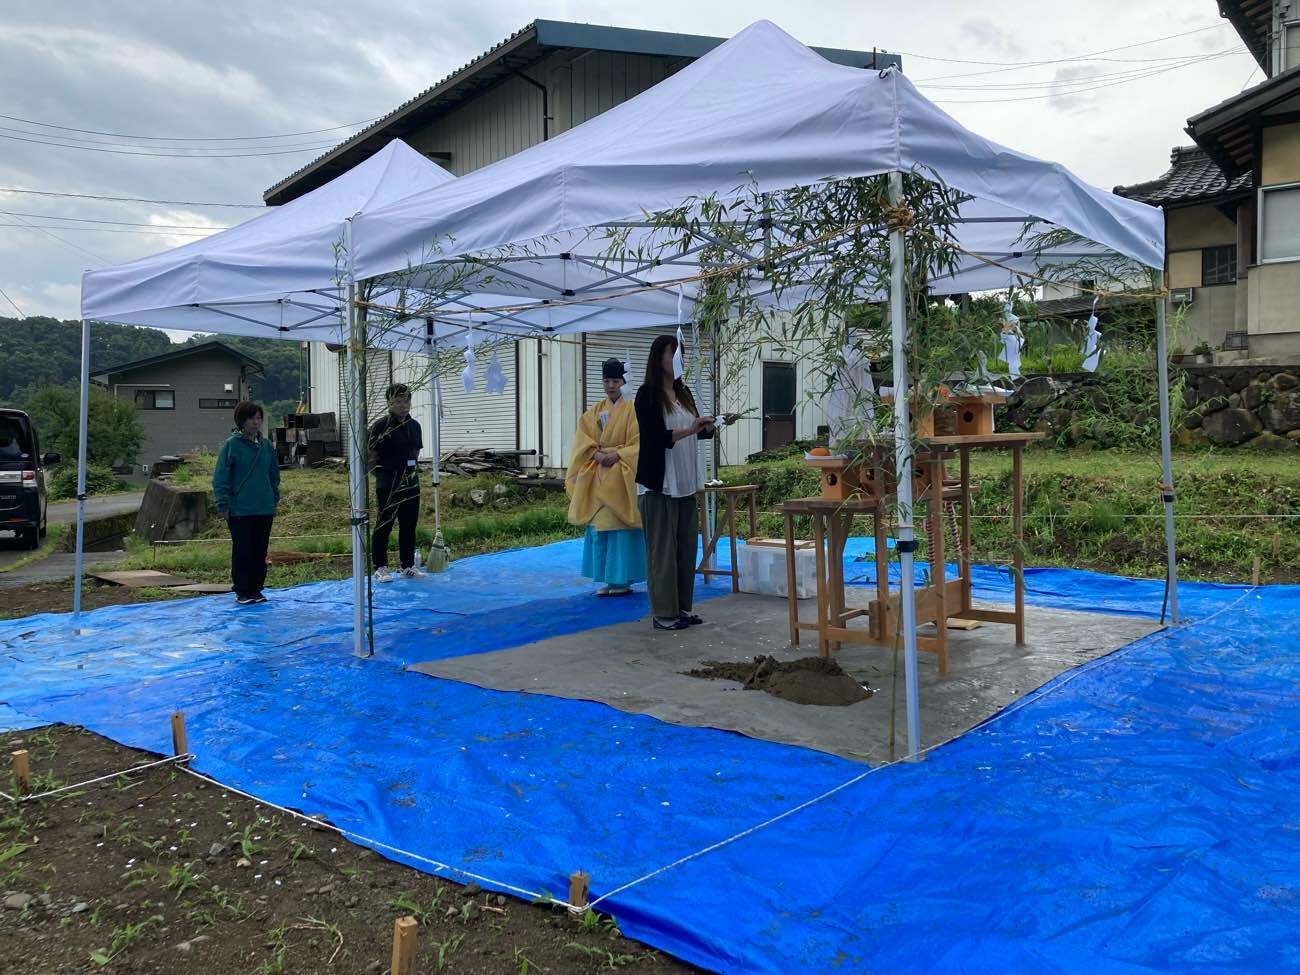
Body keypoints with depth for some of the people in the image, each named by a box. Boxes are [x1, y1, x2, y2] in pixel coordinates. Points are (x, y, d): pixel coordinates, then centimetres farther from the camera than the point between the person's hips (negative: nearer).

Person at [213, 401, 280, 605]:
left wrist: (275, 500, 13)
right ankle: (242, 592, 12)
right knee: (242, 551, 2)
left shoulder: (266, 445, 8)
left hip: (265, 510, 5)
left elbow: (274, 474, 19)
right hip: (239, 510, -5)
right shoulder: (232, 445, -7)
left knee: (260, 551, 10)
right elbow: (220, 478, -7)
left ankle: (256, 589, 20)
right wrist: (223, 505, -11)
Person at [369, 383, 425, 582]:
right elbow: (371, 456, -9)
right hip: (388, 484, -6)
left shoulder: (414, 425, 9)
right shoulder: (381, 425, -10)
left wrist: (411, 468, 13)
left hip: (411, 482, 6)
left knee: (409, 524, 10)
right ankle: (380, 568, 8)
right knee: (384, 524, 0)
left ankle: (408, 566, 19)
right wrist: (382, 473, -6)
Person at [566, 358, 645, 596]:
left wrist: (616, 455, -17)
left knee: (620, 524, -6)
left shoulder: (632, 410, 1)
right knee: (599, 524, 2)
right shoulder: (594, 412, 14)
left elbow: (638, 443, -5)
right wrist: (597, 454, -12)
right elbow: (584, 440, 5)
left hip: (622, 475, -4)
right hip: (598, 476, 4)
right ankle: (606, 579, 8)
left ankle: (623, 580, 0)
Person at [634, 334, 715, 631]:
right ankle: (663, 613, 4)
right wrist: (690, 429, -23)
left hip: (685, 482, 7)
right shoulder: (648, 394, -8)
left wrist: (713, 425, -2)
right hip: (659, 483, -7)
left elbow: (700, 431, 18)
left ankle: (683, 607, 19)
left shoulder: (684, 392, 13)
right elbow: (655, 436, -15)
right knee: (662, 548, -3)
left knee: (686, 545, 9)